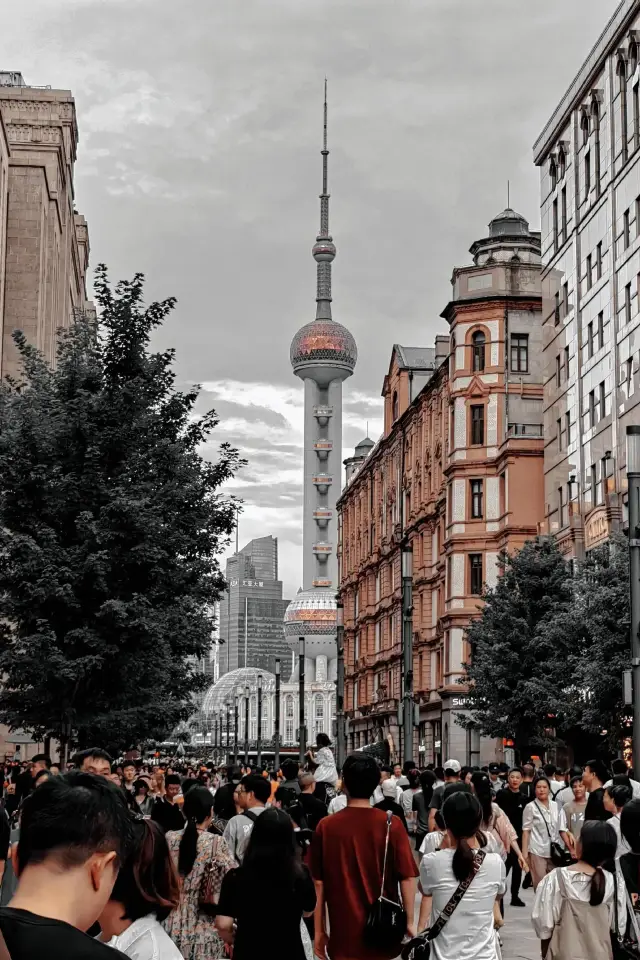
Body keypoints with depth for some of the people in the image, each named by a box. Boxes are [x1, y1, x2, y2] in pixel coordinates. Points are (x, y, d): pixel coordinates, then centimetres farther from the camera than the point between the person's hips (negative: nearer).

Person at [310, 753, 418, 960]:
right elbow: (407, 878, -9)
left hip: (344, 934, 0)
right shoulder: (391, 824, -8)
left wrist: (319, 931, 7)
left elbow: (318, 883, -2)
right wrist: (409, 922, 2)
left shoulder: (326, 826, -7)